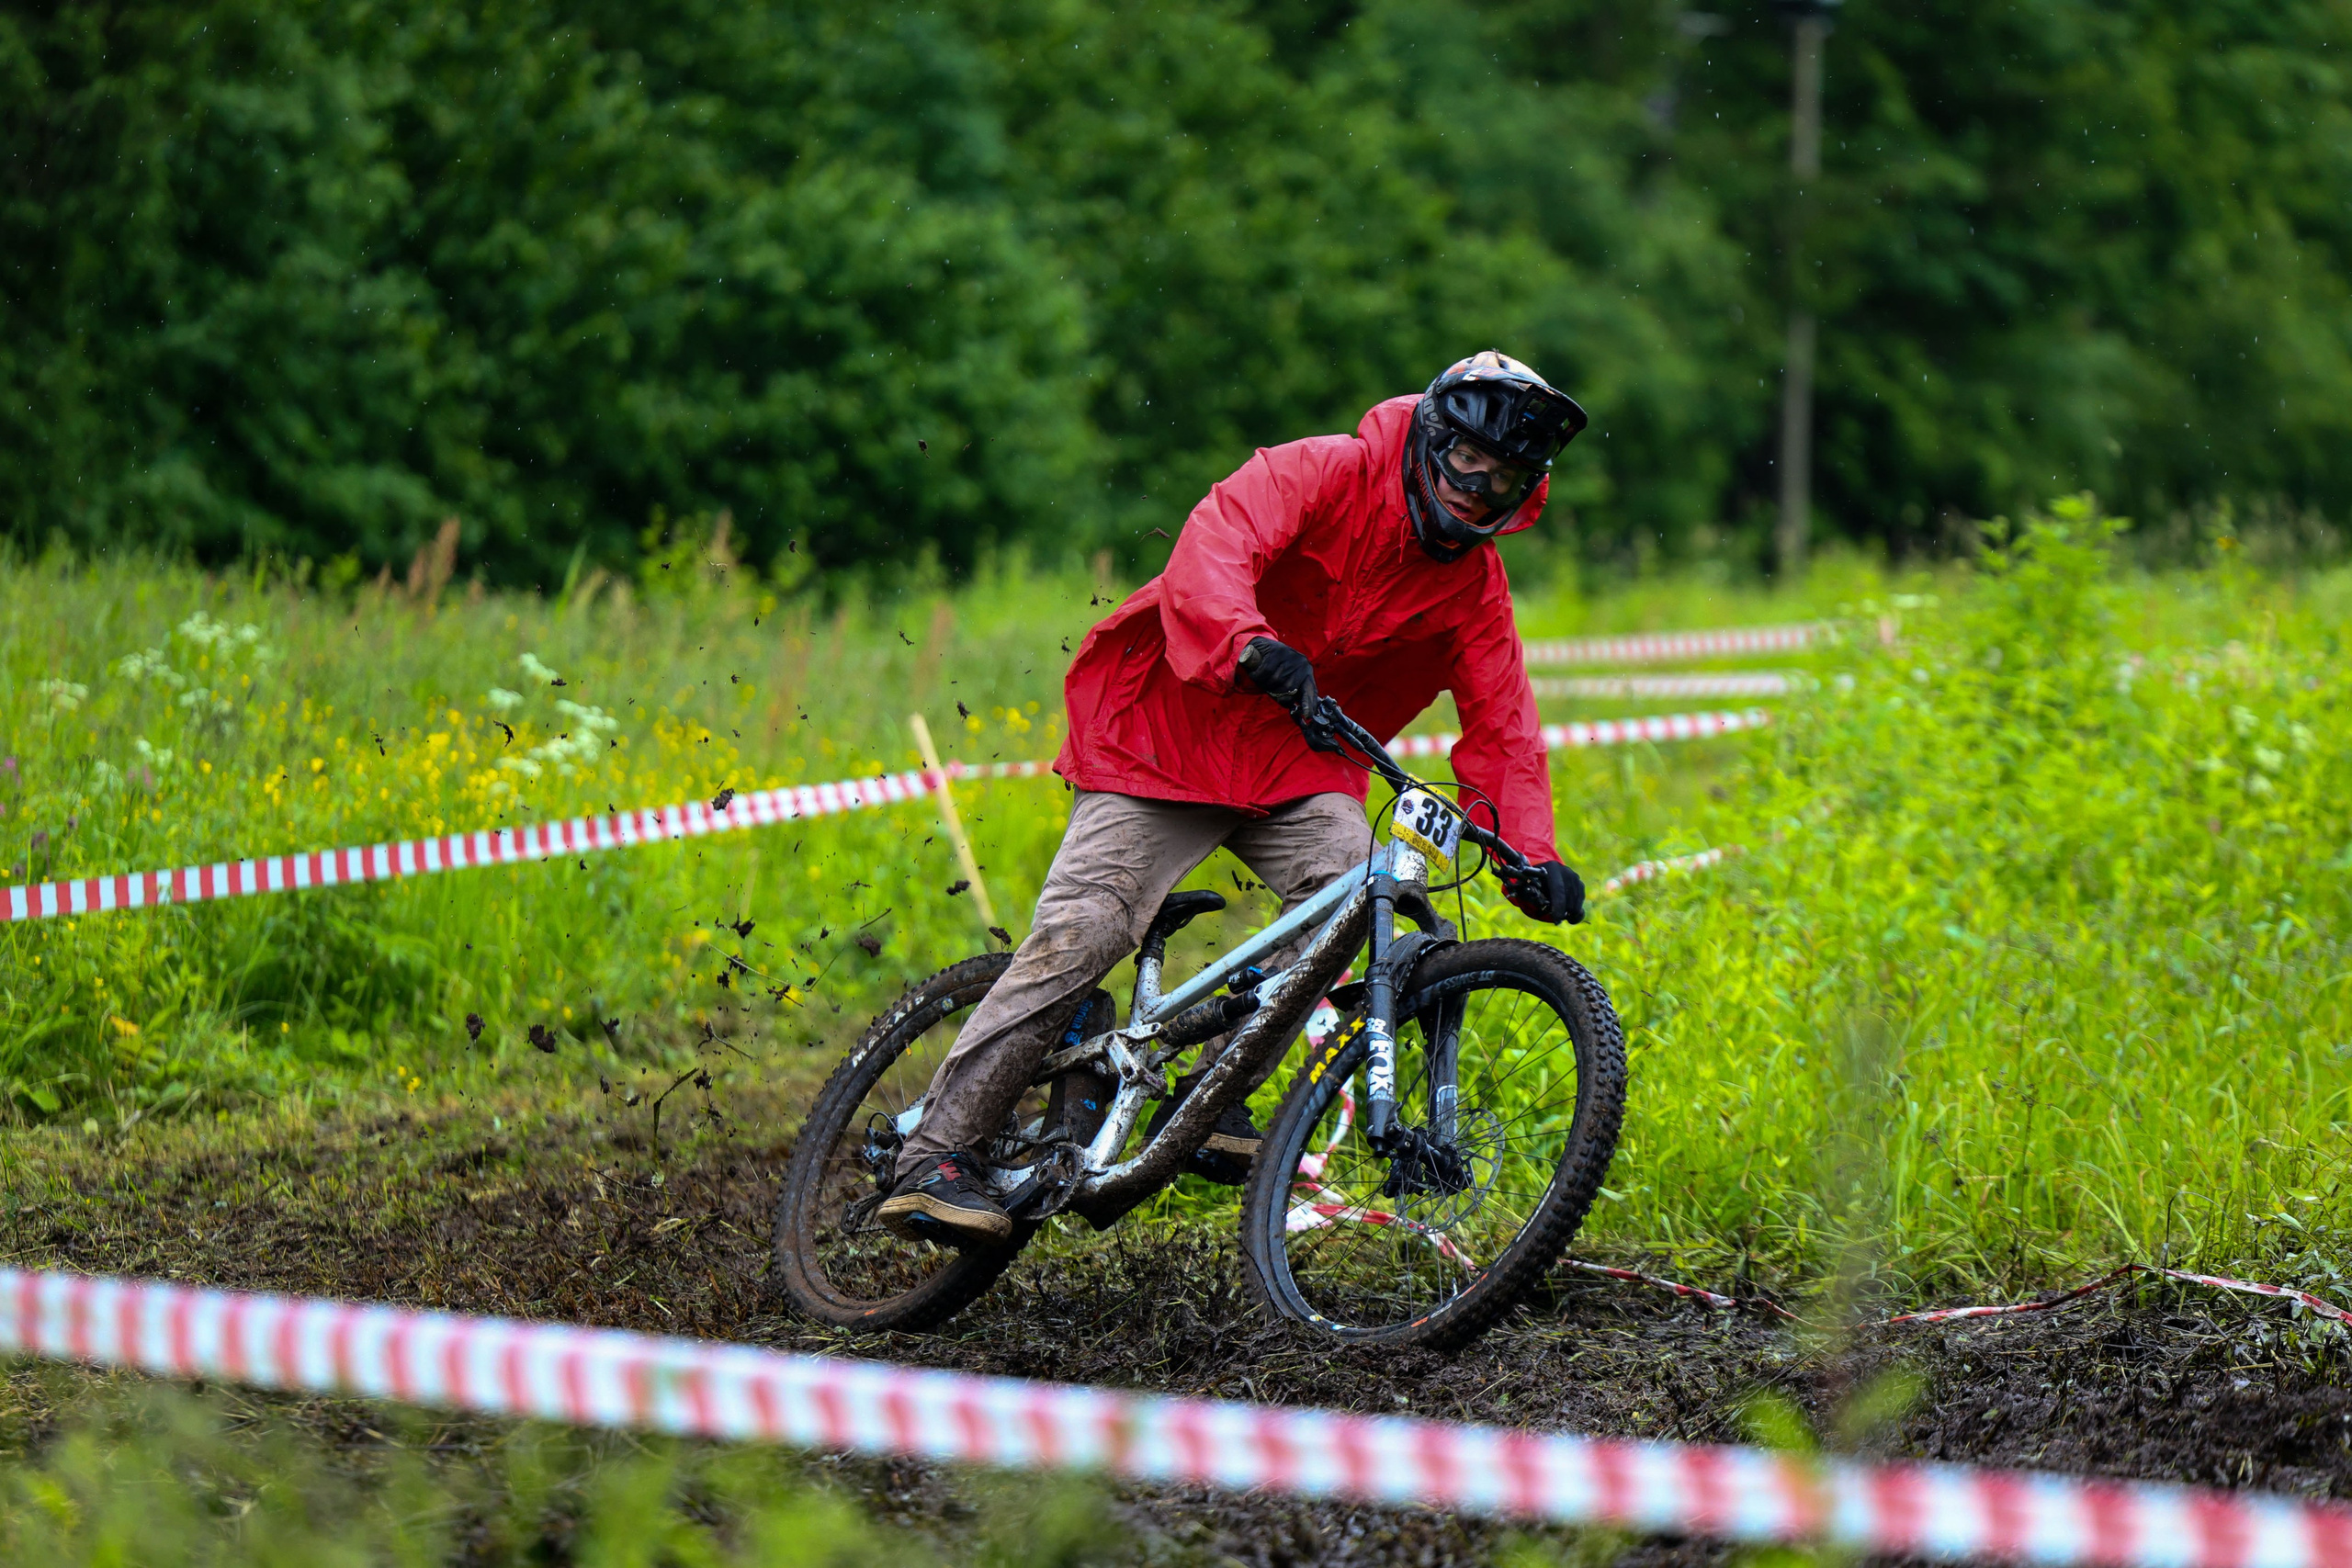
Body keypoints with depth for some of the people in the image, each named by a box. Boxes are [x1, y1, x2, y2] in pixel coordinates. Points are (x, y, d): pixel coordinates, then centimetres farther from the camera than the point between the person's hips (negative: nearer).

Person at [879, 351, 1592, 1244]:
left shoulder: (1475, 588, 4)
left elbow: (1503, 728, 0)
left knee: (1350, 879, -25)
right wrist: (1249, 645, -50)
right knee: (1080, 932, -16)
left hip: (1295, 769, 5)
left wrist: (1530, 856, -16)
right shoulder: (1323, 475, -13)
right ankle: (934, 1155, -12)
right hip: (1171, 733, -5)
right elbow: (1211, 553, -29)